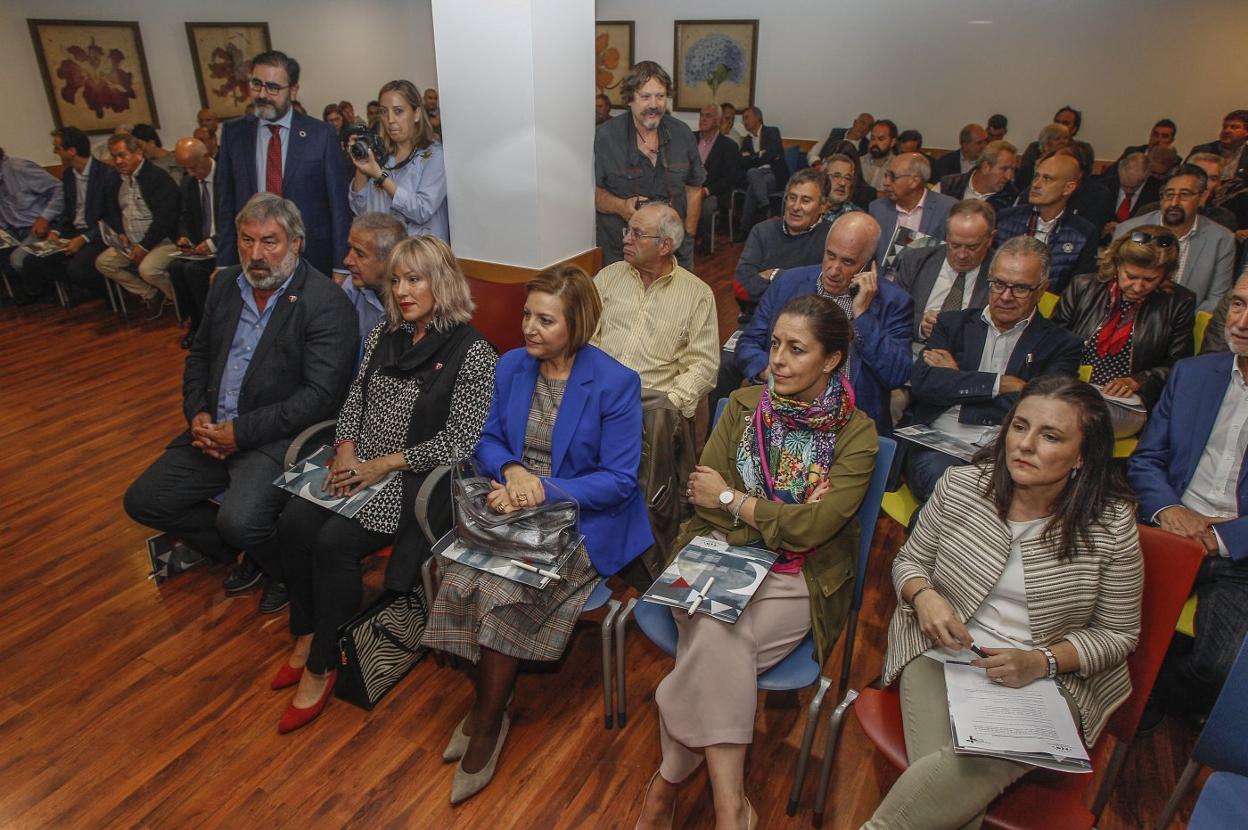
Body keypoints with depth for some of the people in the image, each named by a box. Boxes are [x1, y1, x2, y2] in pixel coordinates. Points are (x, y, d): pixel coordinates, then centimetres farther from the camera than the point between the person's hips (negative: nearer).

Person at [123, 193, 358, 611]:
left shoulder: (326, 303, -15)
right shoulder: (225, 284, 9)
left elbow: (321, 395, -20)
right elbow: (199, 354, 19)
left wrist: (242, 432, -19)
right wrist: (197, 413, 0)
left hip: (280, 437, -8)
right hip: (214, 429, 8)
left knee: (239, 521, -27)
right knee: (143, 500, 3)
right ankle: (229, 547, 21)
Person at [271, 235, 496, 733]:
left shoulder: (472, 352, -10)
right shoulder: (383, 334, 11)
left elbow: (458, 442, -14)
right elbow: (353, 400, 14)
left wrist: (385, 464, -17)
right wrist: (346, 449, -5)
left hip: (416, 478, -6)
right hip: (359, 464, 6)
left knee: (335, 541, -24)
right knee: (293, 522, -17)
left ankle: (321, 666, -3)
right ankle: (306, 636, 4)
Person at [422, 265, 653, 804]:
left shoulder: (616, 384, -11)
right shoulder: (511, 366, 5)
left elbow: (618, 480, -11)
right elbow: (489, 441, 11)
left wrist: (544, 489, -21)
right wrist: (512, 470, -12)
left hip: (581, 521, -4)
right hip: (512, 508, 5)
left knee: (503, 590, -27)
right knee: (458, 577, -22)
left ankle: (488, 719, 0)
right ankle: (486, 698, 5)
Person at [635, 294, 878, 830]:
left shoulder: (857, 434, -5)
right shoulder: (744, 406, 4)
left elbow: (813, 529, -16)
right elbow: (702, 499, -2)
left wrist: (731, 498, -9)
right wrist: (784, 517, -11)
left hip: (797, 580, -2)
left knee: (713, 644, -28)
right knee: (718, 643, -28)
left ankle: (672, 777, -8)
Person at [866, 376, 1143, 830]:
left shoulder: (1111, 526, -8)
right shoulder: (960, 486, -4)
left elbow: (1118, 634, 2)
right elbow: (909, 559, 9)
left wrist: (1042, 661, -15)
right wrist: (923, 596, -14)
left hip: (1045, 679, -1)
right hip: (941, 654, 1)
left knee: (980, 766, -29)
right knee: (946, 770, -27)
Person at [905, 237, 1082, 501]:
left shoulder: (1060, 345, 12)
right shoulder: (953, 324, 17)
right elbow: (922, 382, 0)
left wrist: (957, 380, -1)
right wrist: (1002, 383, -5)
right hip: (940, 446, 1)